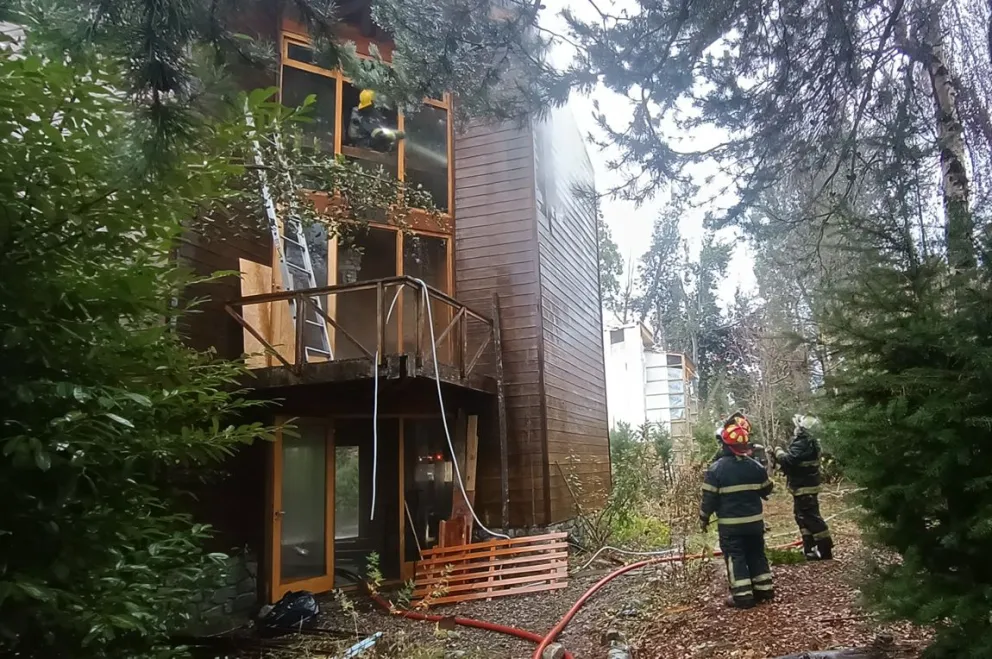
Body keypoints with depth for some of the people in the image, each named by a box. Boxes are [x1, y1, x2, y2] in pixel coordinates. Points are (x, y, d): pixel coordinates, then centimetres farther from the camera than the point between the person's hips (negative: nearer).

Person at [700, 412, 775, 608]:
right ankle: (764, 589, 25)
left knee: (735, 558, 2)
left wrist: (703, 519, 2)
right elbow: (767, 490, 12)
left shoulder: (716, 469, -15)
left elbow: (709, 498, -11)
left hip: (730, 523, -4)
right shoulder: (755, 466, -2)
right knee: (757, 554, 18)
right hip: (755, 520, 5)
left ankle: (742, 596, 1)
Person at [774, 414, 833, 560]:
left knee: (811, 518, -5)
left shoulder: (802, 443, -22)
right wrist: (780, 455, 5)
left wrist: (778, 452, -12)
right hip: (804, 486, 11)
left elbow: (789, 460, -28)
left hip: (804, 488, -11)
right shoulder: (806, 440, 12)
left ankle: (825, 551, 0)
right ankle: (810, 549, 23)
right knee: (803, 517, 17)